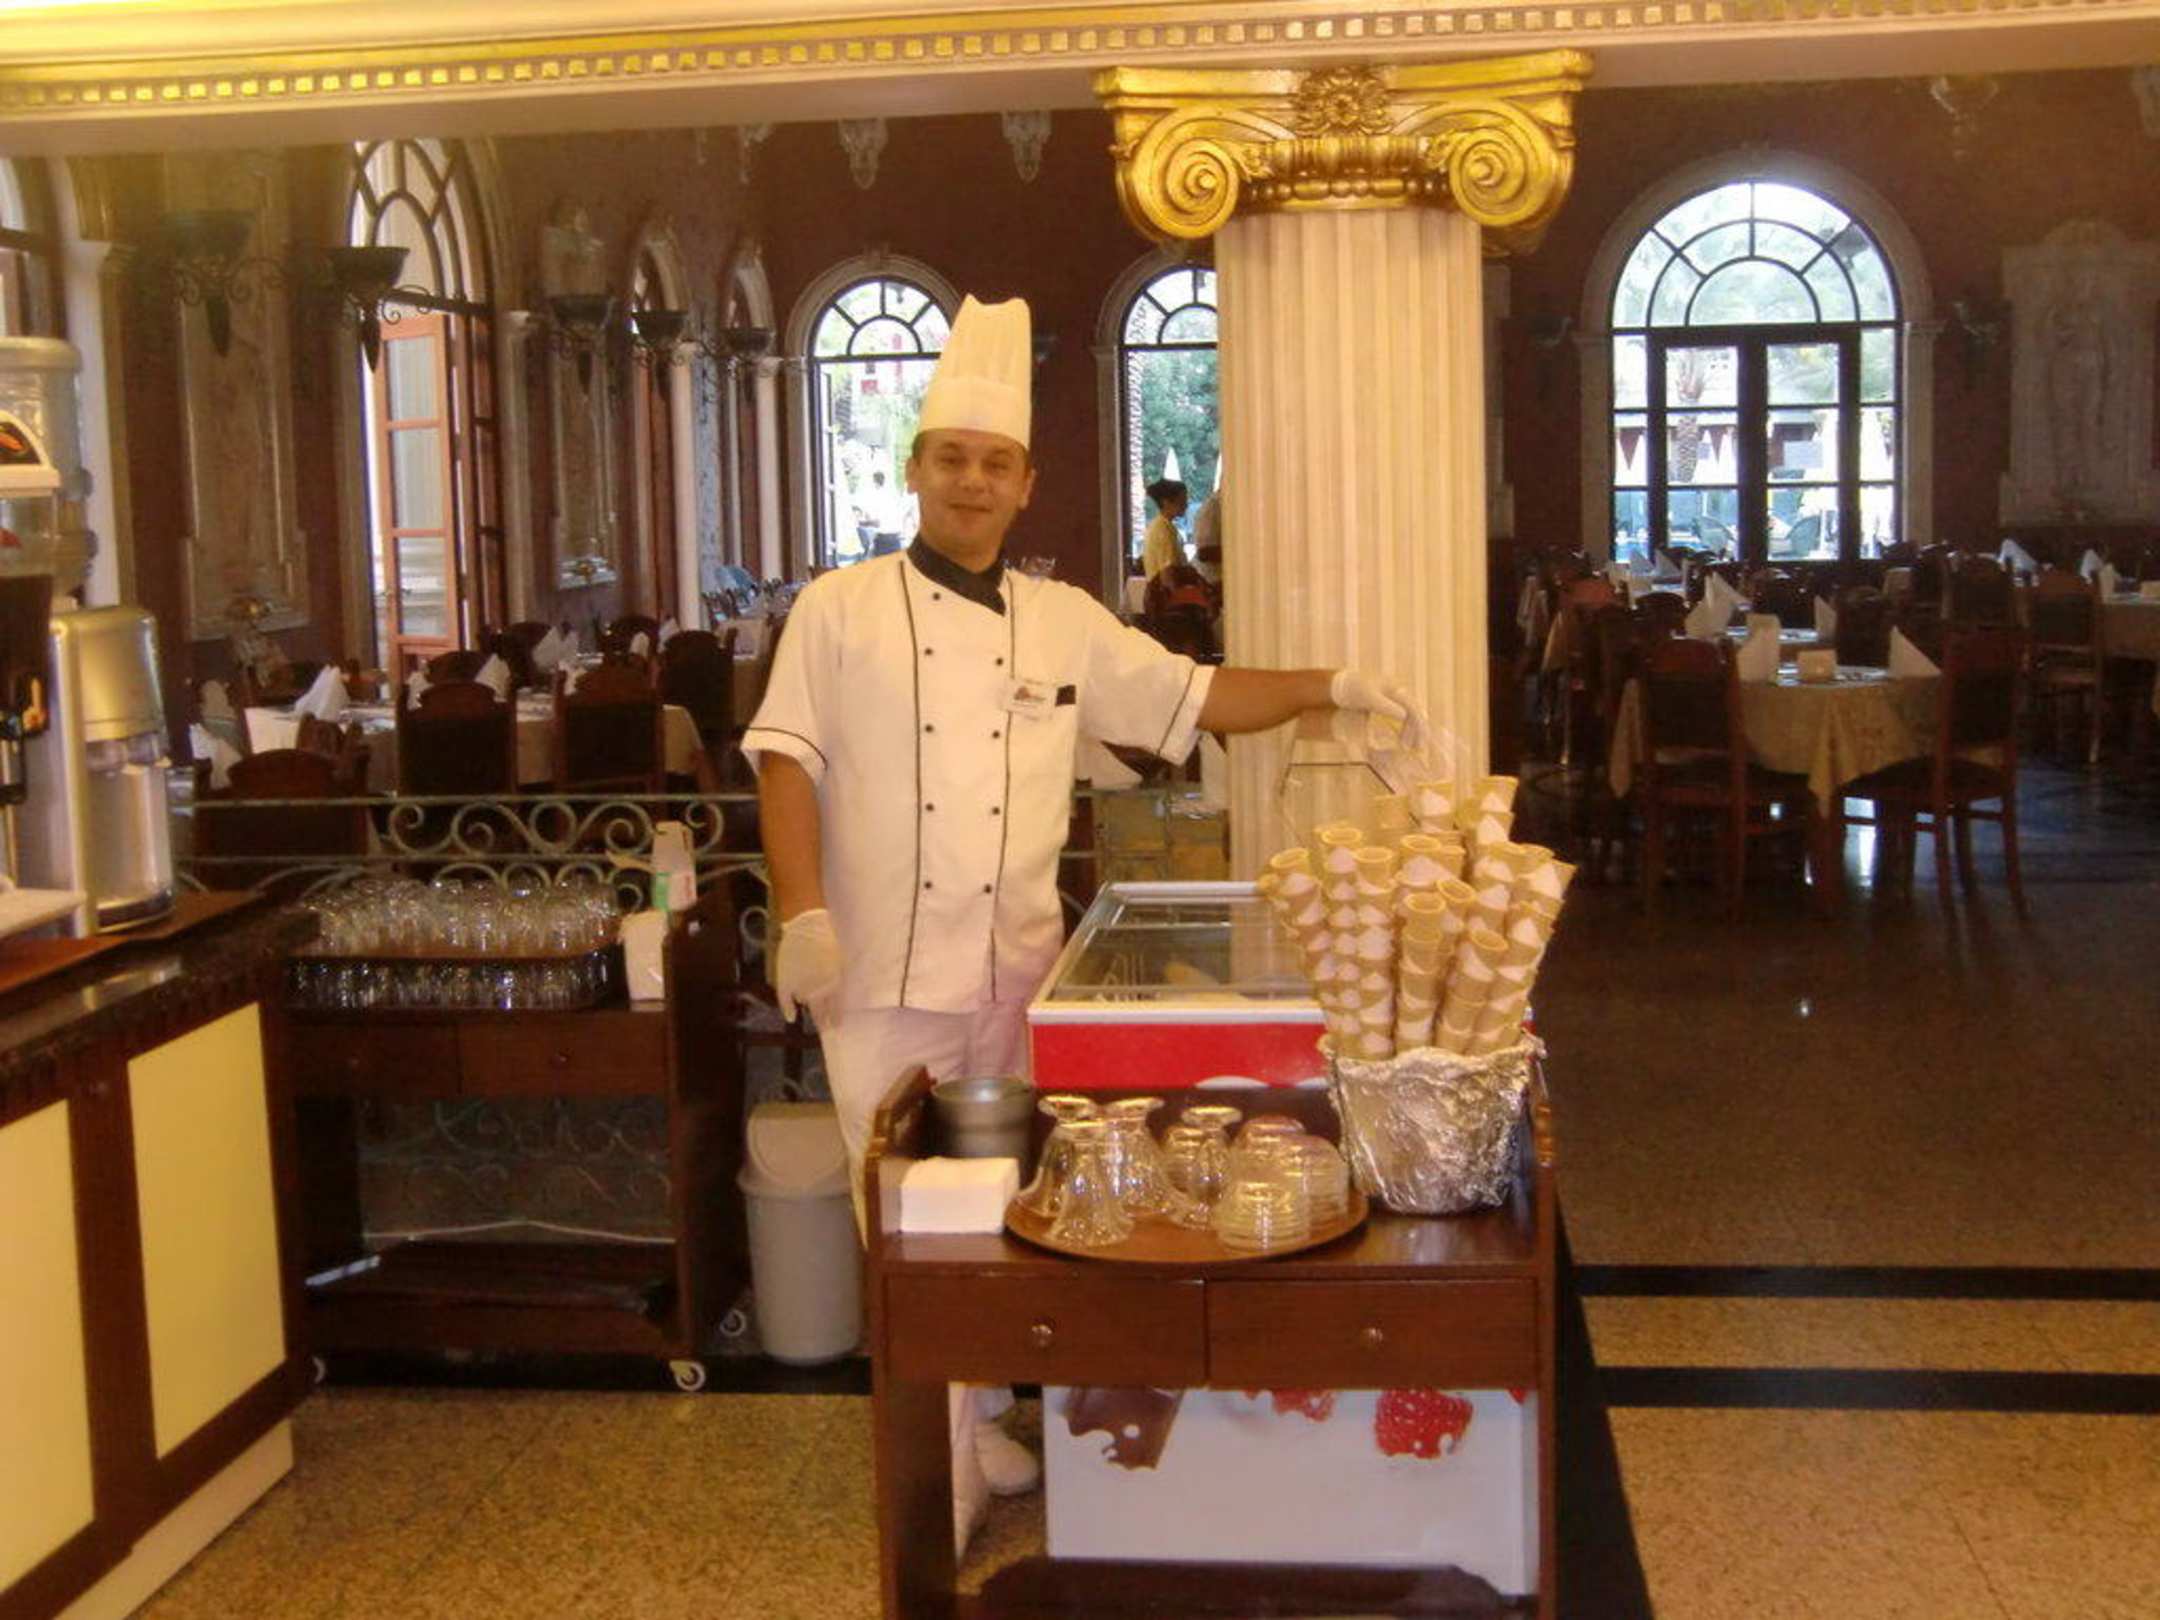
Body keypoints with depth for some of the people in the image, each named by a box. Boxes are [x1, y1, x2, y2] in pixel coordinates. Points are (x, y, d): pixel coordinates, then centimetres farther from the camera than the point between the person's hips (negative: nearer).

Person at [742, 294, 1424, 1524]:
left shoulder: (1067, 624, 9)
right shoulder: (843, 611, -1)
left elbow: (1192, 700, 12)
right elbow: (789, 762, -5)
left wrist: (1333, 685, 2)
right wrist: (804, 917, -15)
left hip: (1017, 970, 3)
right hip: (886, 972, -3)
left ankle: (980, 1413, 28)